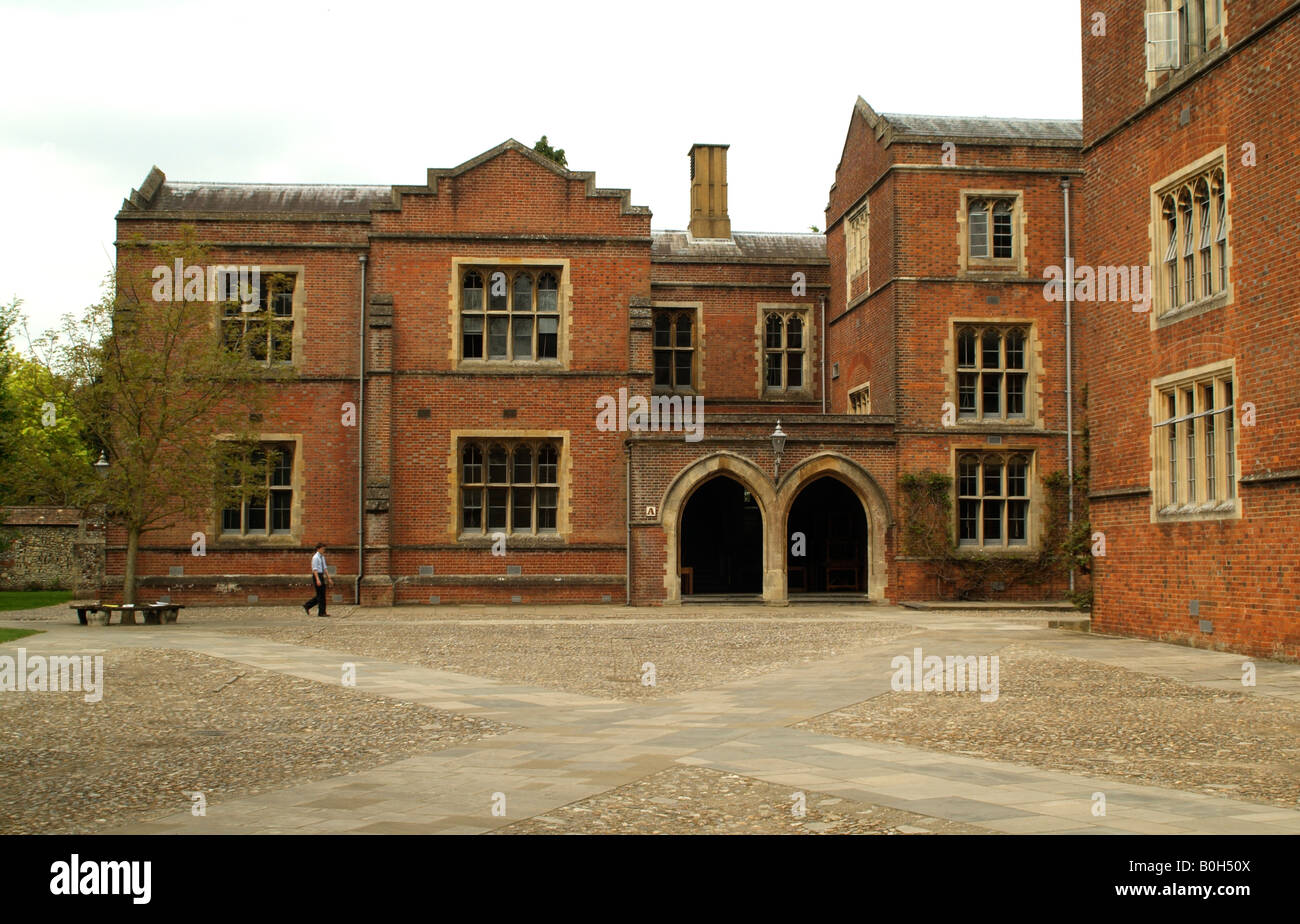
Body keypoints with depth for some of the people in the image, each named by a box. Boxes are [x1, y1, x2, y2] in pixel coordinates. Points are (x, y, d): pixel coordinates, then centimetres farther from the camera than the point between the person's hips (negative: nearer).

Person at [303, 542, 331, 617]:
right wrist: (317, 579, -26)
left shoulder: (322, 557, 15)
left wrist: (329, 578, 14)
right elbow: (314, 569, -18)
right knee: (320, 595, -6)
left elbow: (325, 568, 18)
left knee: (322, 595, 8)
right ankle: (321, 612, -2)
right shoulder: (315, 557, -12)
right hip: (317, 576, -9)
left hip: (321, 576, 9)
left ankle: (307, 606, 17)